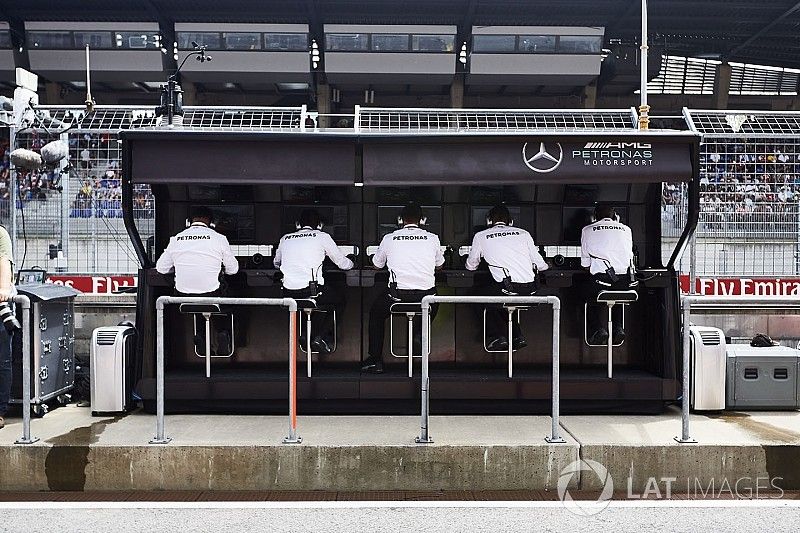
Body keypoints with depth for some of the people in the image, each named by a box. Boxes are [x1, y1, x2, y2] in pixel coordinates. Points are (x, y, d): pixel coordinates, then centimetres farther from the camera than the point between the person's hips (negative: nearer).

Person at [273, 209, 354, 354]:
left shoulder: (285, 238, 16)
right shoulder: (322, 237, 6)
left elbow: (276, 263, 33)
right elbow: (343, 264, 14)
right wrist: (350, 263, 38)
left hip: (288, 294, 5)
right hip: (312, 291, -4)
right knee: (339, 298, 24)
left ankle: (305, 334, 17)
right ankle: (319, 337, 11)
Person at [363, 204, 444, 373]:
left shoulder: (389, 239, 4)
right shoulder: (432, 239, 6)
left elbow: (376, 265, 19)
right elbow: (439, 265, 23)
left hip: (397, 295, -1)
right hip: (426, 295, 1)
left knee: (376, 311, 28)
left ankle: (376, 359, 23)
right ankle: (421, 333, 16)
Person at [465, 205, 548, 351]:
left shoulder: (480, 236, 11)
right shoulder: (523, 233, 16)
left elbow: (470, 266, 23)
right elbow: (540, 264, 20)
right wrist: (545, 266, 44)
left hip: (508, 288, -4)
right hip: (530, 289, 4)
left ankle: (498, 336, 13)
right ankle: (517, 336, 24)